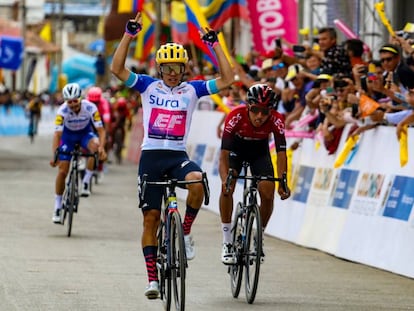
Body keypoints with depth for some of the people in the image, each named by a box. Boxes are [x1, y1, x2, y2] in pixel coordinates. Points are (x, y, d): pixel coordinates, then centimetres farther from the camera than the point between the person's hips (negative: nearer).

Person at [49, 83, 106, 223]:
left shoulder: (90, 108, -30)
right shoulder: (62, 111, -30)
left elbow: (100, 129, -30)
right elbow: (57, 134, -34)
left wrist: (101, 147, -48)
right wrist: (54, 155, -47)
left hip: (85, 133, 0)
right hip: (68, 135, 0)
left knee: (96, 147, -35)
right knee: (62, 171, -6)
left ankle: (86, 183, -20)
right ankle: (57, 208, 7)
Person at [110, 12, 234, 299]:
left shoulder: (192, 90, 5)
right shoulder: (148, 86, 4)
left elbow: (227, 79, -1)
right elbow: (117, 69, -6)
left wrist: (215, 43, -5)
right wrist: (129, 35, -13)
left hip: (178, 155, 0)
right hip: (151, 156, 0)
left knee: (197, 181, -34)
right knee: (151, 216, -1)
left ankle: (186, 232, -11)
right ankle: (153, 278, 3)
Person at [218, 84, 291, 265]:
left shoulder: (276, 120, -32)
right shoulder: (236, 116, -37)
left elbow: (281, 152, -34)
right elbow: (224, 153, -39)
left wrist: (282, 182, -49)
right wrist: (225, 179, -55)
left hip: (260, 151, 2)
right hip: (236, 149, -2)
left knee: (268, 195, -13)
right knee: (227, 188, -25)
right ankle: (227, 242, -13)